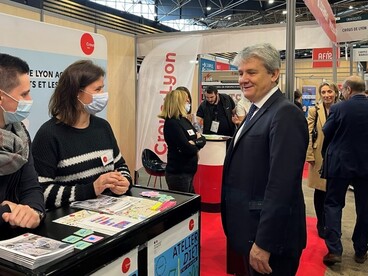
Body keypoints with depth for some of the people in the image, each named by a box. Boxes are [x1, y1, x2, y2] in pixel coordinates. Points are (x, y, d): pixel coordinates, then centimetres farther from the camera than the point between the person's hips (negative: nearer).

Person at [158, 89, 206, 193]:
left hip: (188, 172, 9)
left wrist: (194, 142, -14)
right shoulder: (171, 123, -17)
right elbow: (188, 149, -23)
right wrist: (195, 147, -2)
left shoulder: (184, 120, 9)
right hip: (178, 174, -8)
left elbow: (202, 140, 7)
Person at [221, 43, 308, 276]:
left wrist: (263, 243, -24)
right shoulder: (257, 109, 11)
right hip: (252, 228, 9)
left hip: (270, 234, -9)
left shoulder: (285, 114, -20)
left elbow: (281, 185, -26)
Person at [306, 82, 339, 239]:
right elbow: (308, 134, -6)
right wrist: (309, 155, -11)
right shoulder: (314, 110, -4)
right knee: (320, 190, 7)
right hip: (319, 156, -2)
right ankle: (321, 224, 22)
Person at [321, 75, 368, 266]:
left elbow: (325, 135, -2)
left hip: (340, 163, -3)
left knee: (333, 204, 7)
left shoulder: (338, 108, -10)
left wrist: (327, 155, 15)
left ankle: (334, 250, 1)